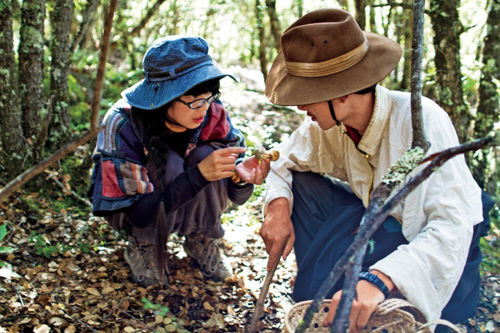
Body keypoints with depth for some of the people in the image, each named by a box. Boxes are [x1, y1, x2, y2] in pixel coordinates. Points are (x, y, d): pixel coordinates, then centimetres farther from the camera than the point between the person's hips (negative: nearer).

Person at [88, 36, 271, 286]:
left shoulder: (213, 113, -23)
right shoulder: (122, 124, -33)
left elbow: (235, 196, -13)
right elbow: (139, 214, -34)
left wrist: (240, 175, -38)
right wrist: (199, 174, -46)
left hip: (186, 208, 4)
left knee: (207, 155, -27)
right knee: (168, 162, -34)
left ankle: (202, 240, -2)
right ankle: (141, 247, -7)